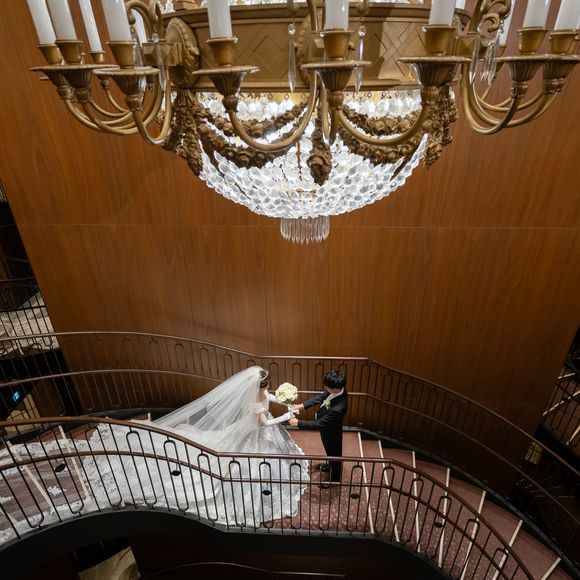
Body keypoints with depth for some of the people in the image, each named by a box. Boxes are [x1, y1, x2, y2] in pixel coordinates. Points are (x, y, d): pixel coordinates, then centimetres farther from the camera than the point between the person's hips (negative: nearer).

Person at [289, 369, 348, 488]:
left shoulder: (338, 408, -47)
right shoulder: (338, 388, -25)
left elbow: (319, 424, -34)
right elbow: (321, 397, -8)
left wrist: (298, 423, -25)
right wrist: (302, 405, -13)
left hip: (330, 432, -7)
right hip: (328, 428, 7)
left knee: (334, 453, 23)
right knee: (331, 451, 34)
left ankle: (335, 478, 52)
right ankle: (331, 466, 64)